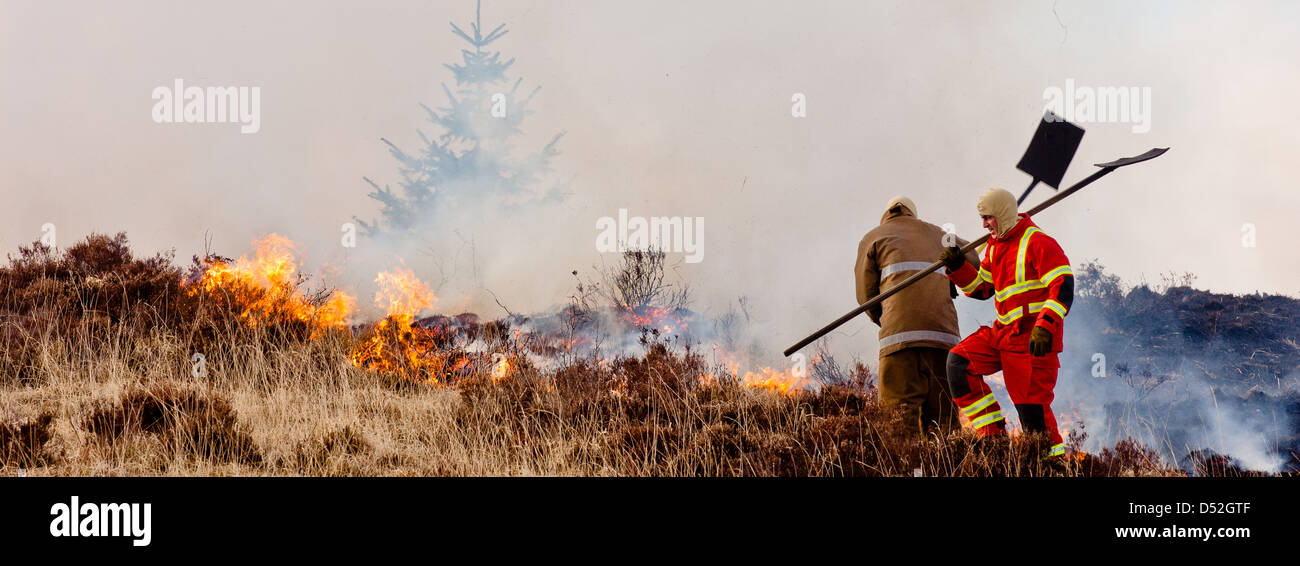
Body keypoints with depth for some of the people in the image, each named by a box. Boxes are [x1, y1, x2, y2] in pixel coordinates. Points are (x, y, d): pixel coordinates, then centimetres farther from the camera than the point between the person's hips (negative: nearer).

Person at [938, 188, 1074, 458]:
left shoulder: (1038, 243, -11)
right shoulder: (995, 247, 16)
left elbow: (1063, 287, -18)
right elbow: (981, 288, 26)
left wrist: (1045, 327, -28)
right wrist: (957, 267, 8)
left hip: (1033, 339, -8)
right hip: (1003, 332, 8)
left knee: (1032, 406, -10)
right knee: (959, 362, -7)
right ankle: (993, 433, -6)